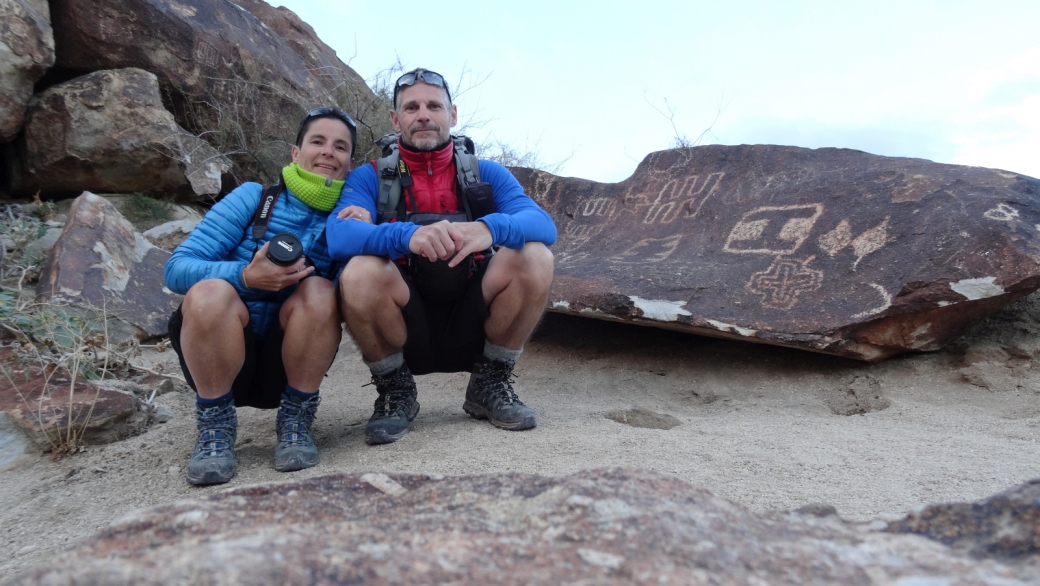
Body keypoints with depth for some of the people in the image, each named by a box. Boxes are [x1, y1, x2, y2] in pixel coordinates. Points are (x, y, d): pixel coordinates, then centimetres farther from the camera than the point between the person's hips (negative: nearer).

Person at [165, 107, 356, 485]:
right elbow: (177, 268, -10)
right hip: (213, 357, -1)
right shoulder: (254, 198, -3)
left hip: (292, 362, 1)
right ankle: (215, 426, -10)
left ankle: (295, 421, -9)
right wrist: (245, 276, -28)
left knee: (320, 292, -26)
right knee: (210, 292, -31)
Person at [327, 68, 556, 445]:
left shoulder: (487, 174, 5)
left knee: (535, 258, -22)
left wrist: (489, 228, -36)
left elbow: (544, 225, -13)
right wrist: (407, 235, -40)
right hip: (405, 336, -1)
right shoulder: (370, 178, 0)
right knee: (361, 272, -30)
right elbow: (338, 236, -20)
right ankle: (395, 391, -2)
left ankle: (490, 385, 0)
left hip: (472, 329, 2)